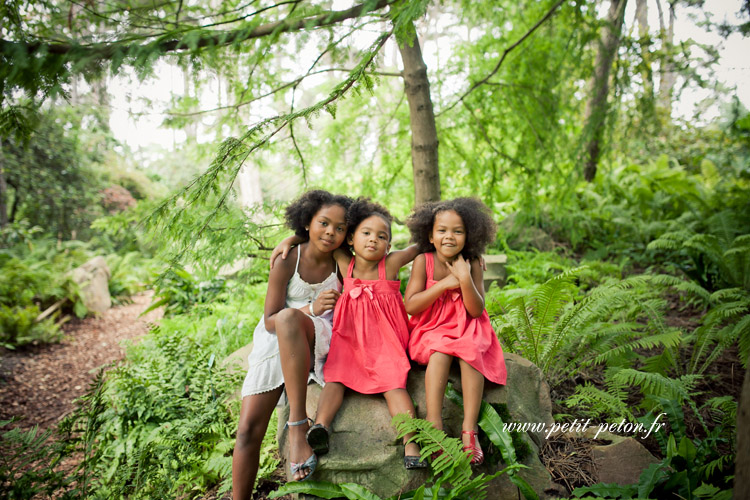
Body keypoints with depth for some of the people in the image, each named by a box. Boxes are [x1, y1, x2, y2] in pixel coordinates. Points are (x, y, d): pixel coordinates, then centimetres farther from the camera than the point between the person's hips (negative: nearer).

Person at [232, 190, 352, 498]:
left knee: (288, 317, -37)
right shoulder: (287, 262, -6)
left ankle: (298, 424, -35)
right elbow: (269, 321, -10)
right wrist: (310, 308, -26)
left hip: (319, 343, -1)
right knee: (248, 431, -14)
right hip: (275, 345, 1)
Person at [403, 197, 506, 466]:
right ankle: (434, 423, -31)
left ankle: (469, 429, -28)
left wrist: (465, 278, -24)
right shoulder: (423, 261, -8)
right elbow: (410, 305, -13)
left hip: (466, 329, 1)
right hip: (430, 330, -1)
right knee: (440, 352, -32)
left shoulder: (471, 264, -5)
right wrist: (444, 284, -20)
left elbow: (476, 310, -10)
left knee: (471, 352, -29)